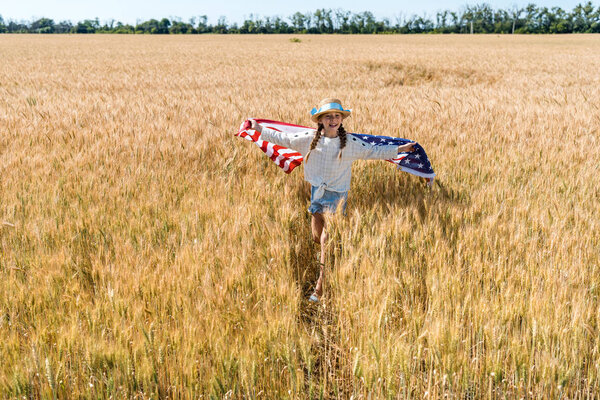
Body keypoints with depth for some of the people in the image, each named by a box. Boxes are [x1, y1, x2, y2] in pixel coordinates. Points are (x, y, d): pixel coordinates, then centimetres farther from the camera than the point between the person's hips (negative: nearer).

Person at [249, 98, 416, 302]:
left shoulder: (350, 143, -5)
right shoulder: (309, 138, -2)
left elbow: (374, 151, 5)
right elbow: (282, 138, 7)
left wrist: (399, 149, 3)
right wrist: (258, 128, 9)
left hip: (337, 194, -3)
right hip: (316, 192, 3)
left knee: (326, 240, -8)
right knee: (317, 237, 11)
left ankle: (320, 289, 0)